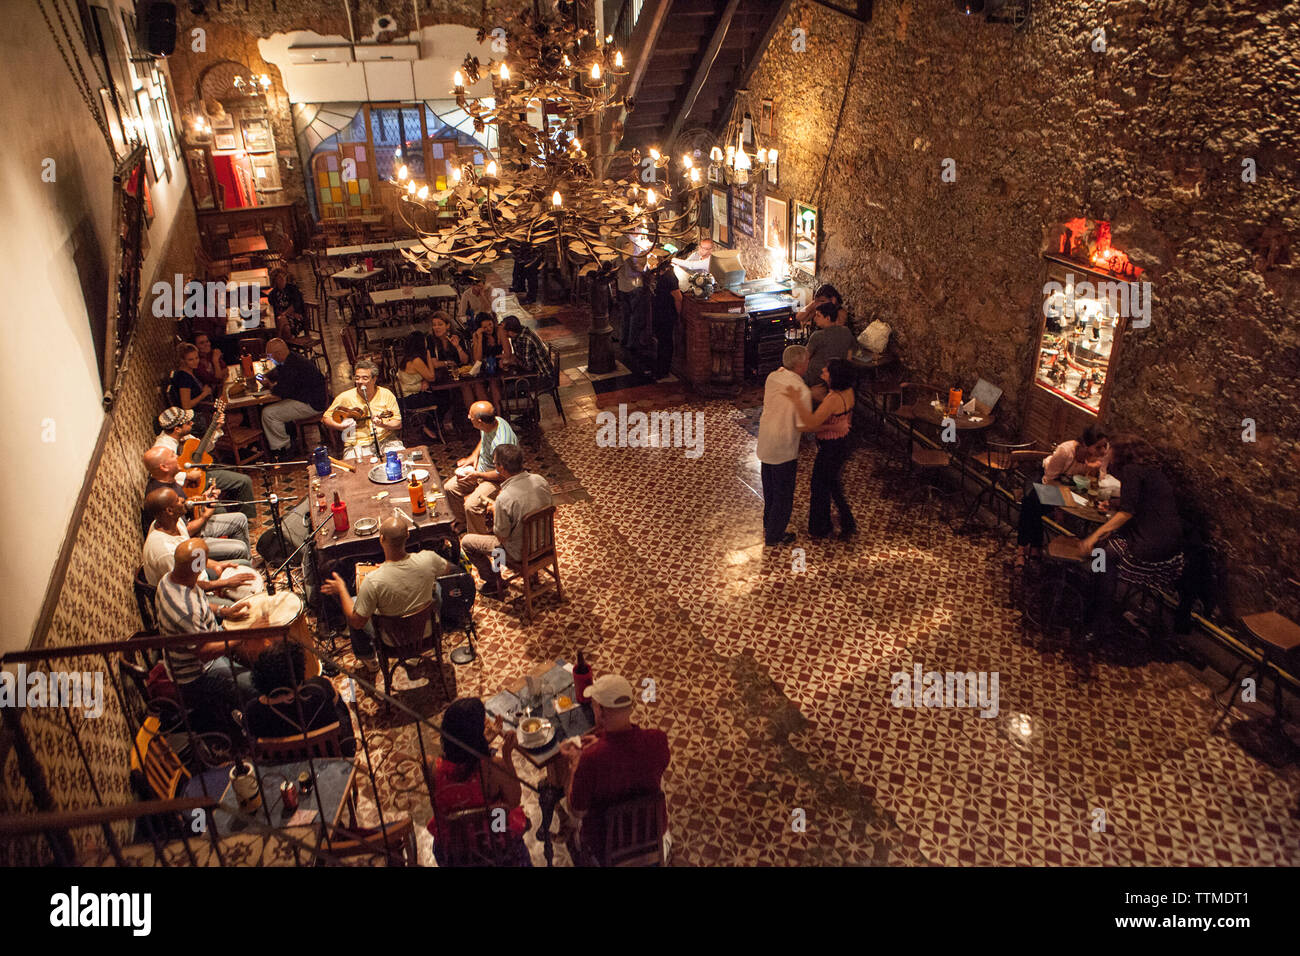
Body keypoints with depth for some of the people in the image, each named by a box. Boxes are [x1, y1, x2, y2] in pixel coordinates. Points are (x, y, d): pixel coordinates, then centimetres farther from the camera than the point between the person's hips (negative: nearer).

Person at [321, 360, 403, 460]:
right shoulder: (345, 397, 6)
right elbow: (326, 418, 13)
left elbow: (398, 423, 4)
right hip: (357, 444, -1)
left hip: (386, 441, 1)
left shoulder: (386, 394, 6)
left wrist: (383, 425, -17)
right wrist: (340, 426, -6)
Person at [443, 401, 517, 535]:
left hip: (497, 480, -9)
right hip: (480, 467, 9)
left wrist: (477, 475, -20)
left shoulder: (500, 444, -37)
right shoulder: (492, 422, -11)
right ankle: (462, 522, 27)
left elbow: (502, 474, -26)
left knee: (471, 506, -25)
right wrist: (474, 456, 2)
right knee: (449, 487, 6)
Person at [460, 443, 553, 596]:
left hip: (519, 553, -7)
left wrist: (494, 511, -4)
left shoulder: (504, 499, -33)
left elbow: (502, 537, -20)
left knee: (466, 542, 13)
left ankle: (494, 583, 26)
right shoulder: (540, 480, -14)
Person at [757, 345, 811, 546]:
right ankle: (774, 536, 24)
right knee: (783, 494, 11)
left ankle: (768, 525, 45)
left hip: (765, 442, 7)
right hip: (784, 449, -7)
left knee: (770, 489, 26)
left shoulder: (772, 377, -4)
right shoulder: (802, 391, -24)